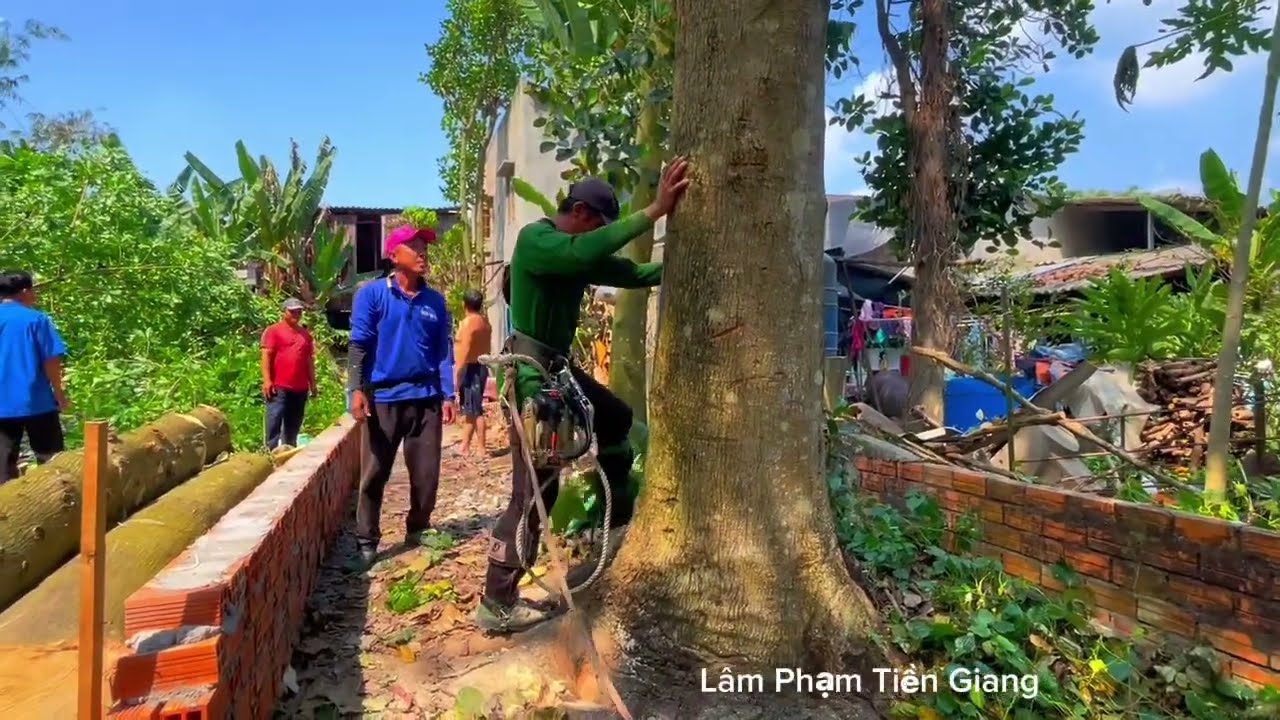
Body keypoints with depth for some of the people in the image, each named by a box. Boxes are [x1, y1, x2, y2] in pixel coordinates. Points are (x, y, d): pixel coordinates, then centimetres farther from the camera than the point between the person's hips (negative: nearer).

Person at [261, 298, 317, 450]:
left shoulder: (306, 334, 17)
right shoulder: (273, 331, 0)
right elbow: (266, 356, -6)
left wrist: (313, 383, 15)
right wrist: (267, 380, -14)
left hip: (300, 388, 6)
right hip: (279, 387, -5)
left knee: (293, 427, 11)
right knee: (274, 424, -7)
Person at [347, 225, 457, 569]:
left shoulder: (435, 301, 10)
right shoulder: (372, 294, 0)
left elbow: (444, 351, 9)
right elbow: (359, 344, -3)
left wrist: (448, 395, 2)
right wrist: (358, 389, -12)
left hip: (426, 399, 3)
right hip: (383, 398, -3)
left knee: (426, 475, 7)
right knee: (374, 474, 4)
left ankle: (417, 533, 25)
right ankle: (367, 542, 16)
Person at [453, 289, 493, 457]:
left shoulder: (468, 322, -14)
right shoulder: (485, 321, 12)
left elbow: (465, 351, -20)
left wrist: (457, 375, -19)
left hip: (470, 368, -9)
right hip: (480, 367, 9)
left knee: (475, 410, -5)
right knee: (469, 409, 15)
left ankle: (481, 448, -1)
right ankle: (465, 446, 22)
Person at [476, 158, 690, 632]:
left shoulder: (576, 253, 13)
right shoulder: (535, 239, -16)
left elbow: (630, 273, 12)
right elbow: (583, 252, -36)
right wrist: (653, 212, -36)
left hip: (557, 366, 10)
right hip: (531, 370, -10)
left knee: (616, 419, 24)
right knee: (534, 489, -7)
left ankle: (617, 514, 37)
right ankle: (496, 605, 2)